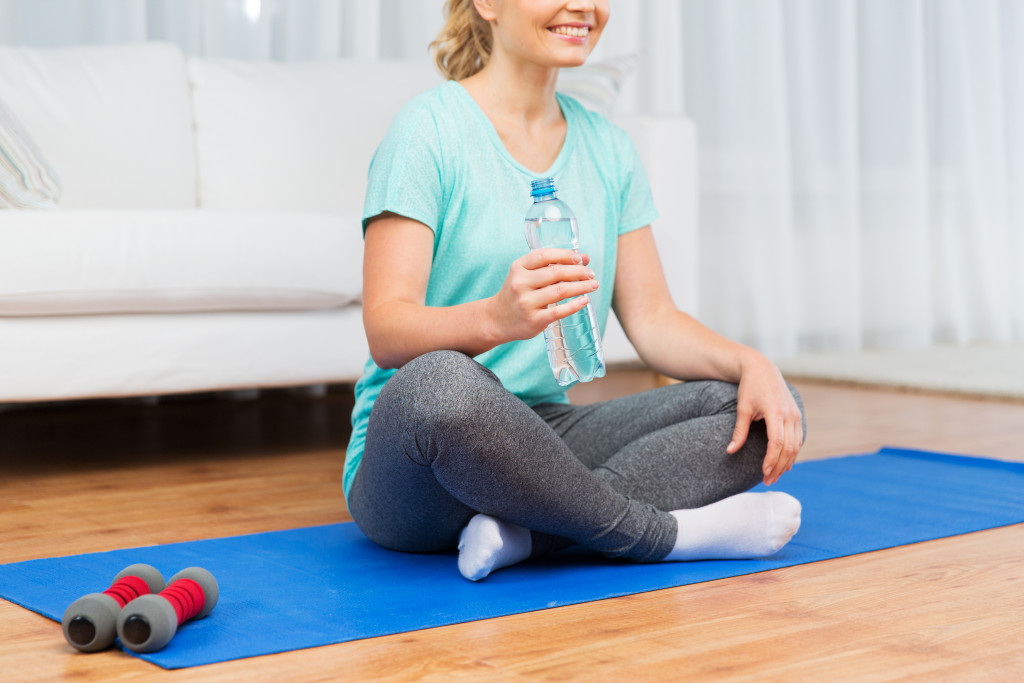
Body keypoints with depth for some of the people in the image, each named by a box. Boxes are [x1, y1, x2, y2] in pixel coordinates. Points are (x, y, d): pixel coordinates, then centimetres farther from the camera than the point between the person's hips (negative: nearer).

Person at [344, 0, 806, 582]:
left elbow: (653, 318, 10)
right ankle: (660, 532, -19)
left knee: (770, 413, -9)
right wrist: (497, 318, -37)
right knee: (438, 381, -40)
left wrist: (752, 364, -11)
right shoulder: (430, 128, -8)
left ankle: (525, 528, -25)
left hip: (543, 435, 7)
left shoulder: (608, 148, 12)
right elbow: (386, 330, -16)